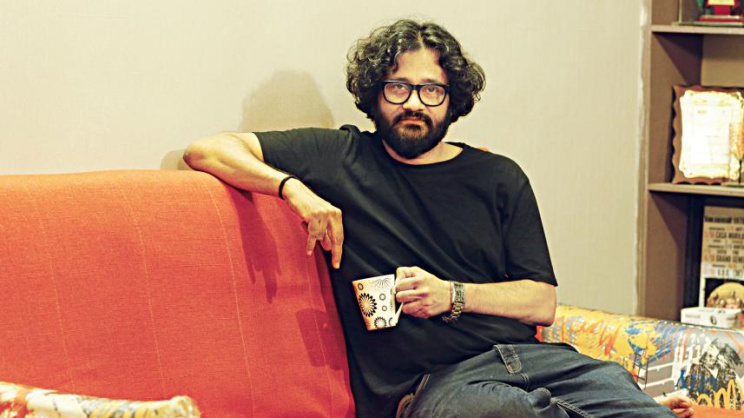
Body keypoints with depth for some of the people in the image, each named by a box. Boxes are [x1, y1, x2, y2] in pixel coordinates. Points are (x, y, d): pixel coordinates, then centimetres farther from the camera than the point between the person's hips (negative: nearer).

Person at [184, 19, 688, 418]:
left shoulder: (499, 178, 20)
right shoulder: (341, 156, 14)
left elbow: (542, 302, 13)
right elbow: (206, 150, 11)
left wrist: (453, 295, -4)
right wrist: (295, 188, -6)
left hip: (525, 354, 2)